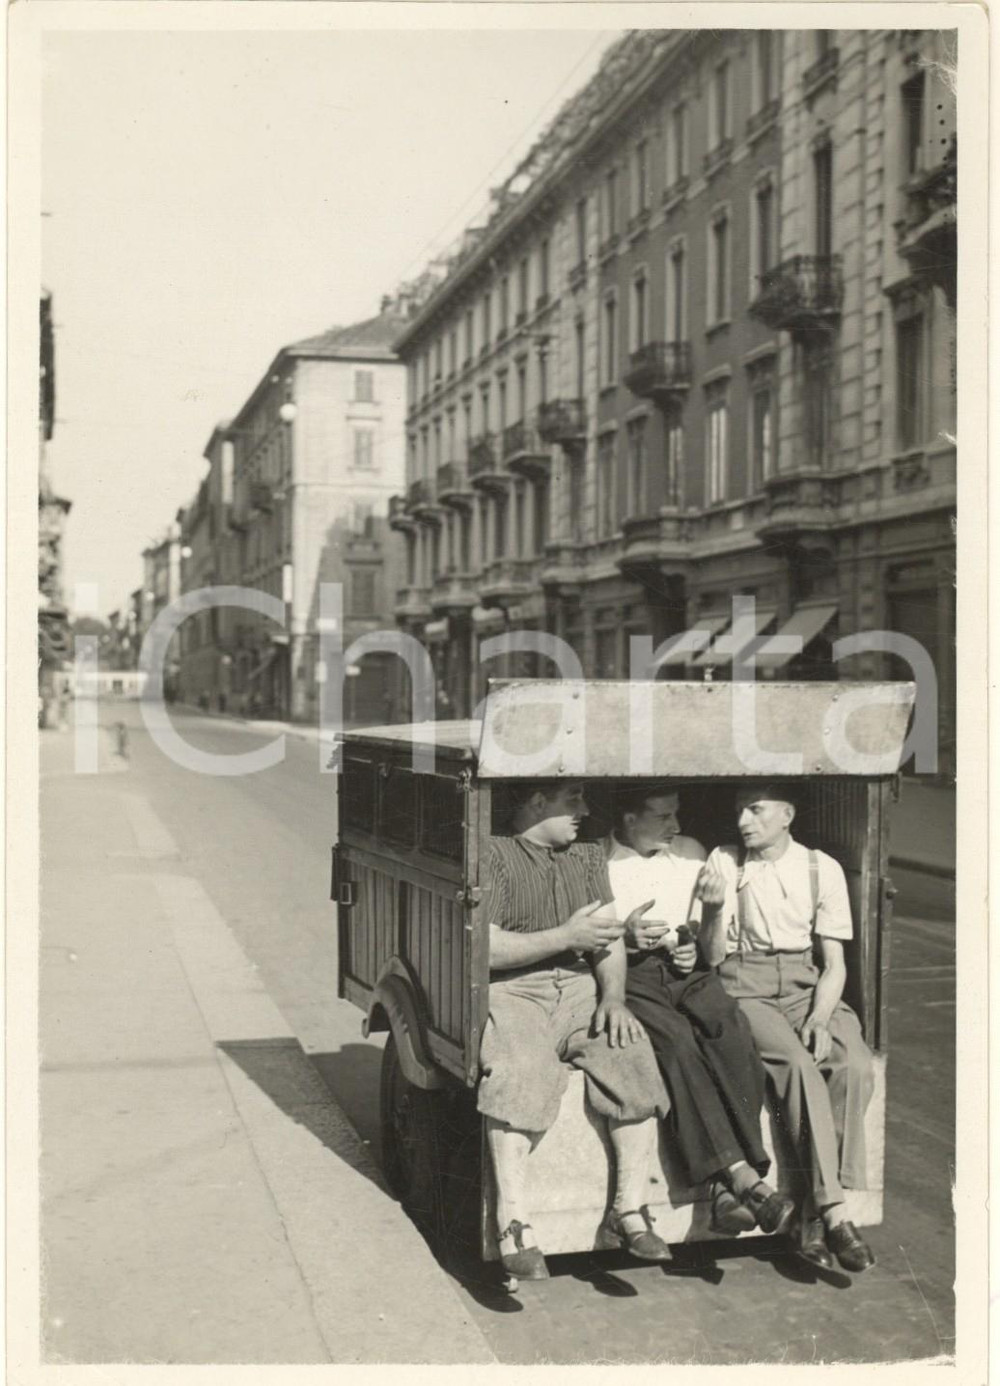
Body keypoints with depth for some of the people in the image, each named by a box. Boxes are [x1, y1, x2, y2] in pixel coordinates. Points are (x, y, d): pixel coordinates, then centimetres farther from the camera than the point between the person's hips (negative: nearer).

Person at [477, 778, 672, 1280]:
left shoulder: (587, 855, 20)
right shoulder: (494, 856, -1)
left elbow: (610, 937, 13)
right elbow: (484, 949, -11)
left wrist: (613, 997, -6)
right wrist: (566, 936, -12)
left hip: (579, 988, 5)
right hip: (510, 992, -5)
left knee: (633, 1056, -21)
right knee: (521, 1072, -34)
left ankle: (628, 1210, -16)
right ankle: (513, 1223, -28)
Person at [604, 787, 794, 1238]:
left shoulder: (689, 852, 19)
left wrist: (696, 947, 4)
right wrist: (622, 937, -16)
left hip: (685, 972, 4)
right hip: (628, 977, -4)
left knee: (729, 1026, -30)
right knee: (677, 1040, -35)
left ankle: (725, 1183, -35)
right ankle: (742, 1175, -38)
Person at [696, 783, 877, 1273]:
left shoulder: (821, 868, 5)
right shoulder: (724, 863, 3)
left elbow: (834, 962, 4)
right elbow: (713, 957, 2)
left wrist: (819, 1018, -13)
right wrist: (714, 908, -16)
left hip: (806, 987, 2)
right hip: (745, 990, -2)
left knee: (854, 1065, -26)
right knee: (799, 1064, -30)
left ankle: (814, 1211, -22)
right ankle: (833, 1212, -28)